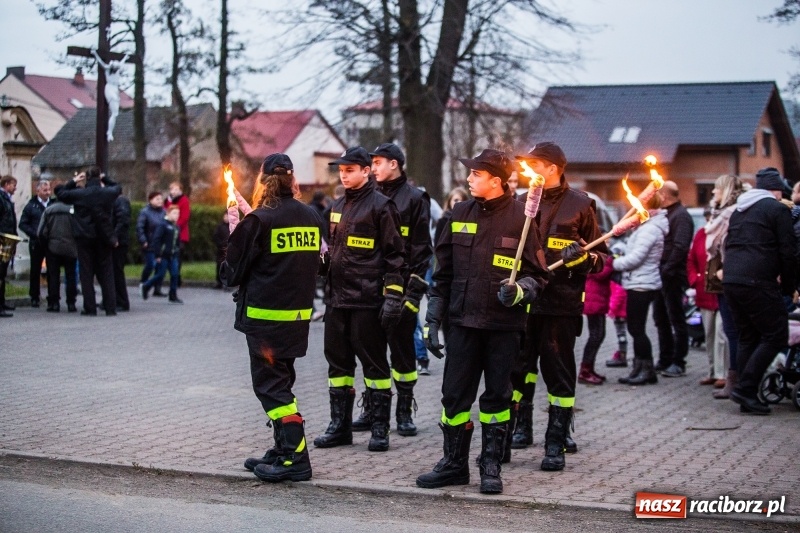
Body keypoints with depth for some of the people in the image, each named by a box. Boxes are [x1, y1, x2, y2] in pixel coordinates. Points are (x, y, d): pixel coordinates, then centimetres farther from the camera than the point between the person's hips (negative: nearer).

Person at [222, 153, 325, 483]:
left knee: (270, 385, -2)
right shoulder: (311, 218, 4)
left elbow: (232, 271, -5)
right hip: (299, 313, 6)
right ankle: (283, 451, 22)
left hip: (265, 316, -6)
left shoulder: (259, 221, -12)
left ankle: (295, 458, -8)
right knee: (280, 383, 17)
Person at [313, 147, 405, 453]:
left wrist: (392, 296, -14)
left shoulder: (380, 206, -6)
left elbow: (395, 253, -9)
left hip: (367, 299, -7)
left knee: (374, 362, 0)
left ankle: (380, 428, 8)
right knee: (338, 362, 10)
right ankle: (340, 425, 19)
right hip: (337, 298, 7)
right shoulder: (338, 207, 16)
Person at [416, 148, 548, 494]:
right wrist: (433, 320, 9)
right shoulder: (460, 214, 8)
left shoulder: (520, 217, -4)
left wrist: (519, 291, -21)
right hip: (463, 321, 3)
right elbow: (443, 272, 13)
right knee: (454, 394, 4)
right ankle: (454, 464, 17)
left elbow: (538, 275, 0)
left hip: (503, 324, -3)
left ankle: (491, 467, 17)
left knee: (497, 397, 6)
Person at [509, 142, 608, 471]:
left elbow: (602, 256, 3)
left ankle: (556, 443, 7)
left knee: (558, 371, 1)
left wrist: (585, 257, -17)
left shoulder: (579, 204, 0)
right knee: (517, 368, 8)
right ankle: (520, 428, 24)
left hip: (561, 303, -4)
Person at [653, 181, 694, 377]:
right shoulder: (668, 214, 17)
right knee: (661, 318, 14)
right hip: (662, 275, 10)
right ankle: (665, 360, 22)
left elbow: (680, 246, -23)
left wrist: (667, 270, -23)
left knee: (676, 320, -4)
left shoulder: (681, 215, -13)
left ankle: (678, 363, 1)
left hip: (672, 276, -10)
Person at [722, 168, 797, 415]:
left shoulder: (739, 211, 21)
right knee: (775, 335, -1)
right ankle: (745, 388, -9)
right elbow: (788, 252, -5)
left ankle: (747, 397, 11)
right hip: (757, 283, -8)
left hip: (730, 281, 8)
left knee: (747, 338, 13)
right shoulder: (777, 209, -3)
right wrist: (789, 286, 6)